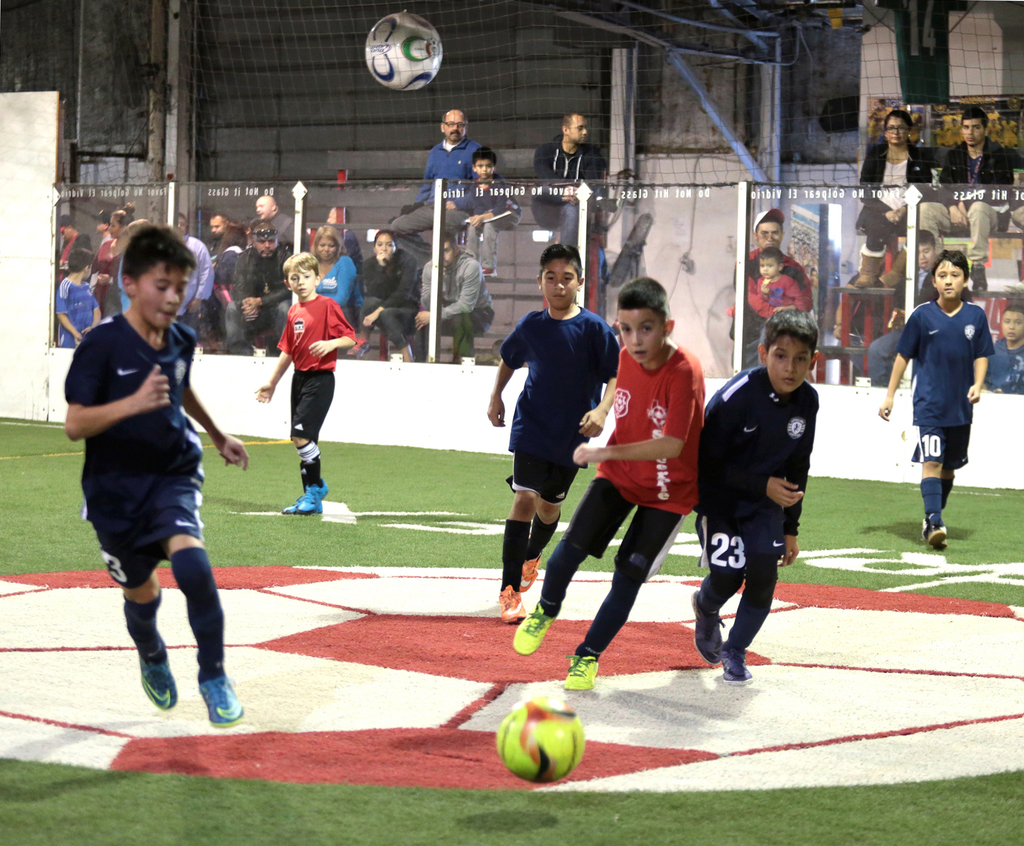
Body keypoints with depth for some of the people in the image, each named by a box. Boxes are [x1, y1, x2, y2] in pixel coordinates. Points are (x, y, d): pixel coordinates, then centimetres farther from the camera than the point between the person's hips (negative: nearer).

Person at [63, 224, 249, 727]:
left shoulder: (182, 341, -1)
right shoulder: (102, 345, -18)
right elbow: (74, 425, -23)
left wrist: (218, 435, 35)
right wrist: (134, 403, -37)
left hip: (174, 474, 2)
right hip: (116, 486, -2)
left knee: (191, 561, -24)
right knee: (142, 592, 12)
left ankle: (213, 676, -7)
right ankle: (152, 661, 47)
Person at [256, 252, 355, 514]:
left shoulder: (327, 306, -8)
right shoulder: (294, 312, 13)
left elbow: (350, 337, -11)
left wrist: (331, 344, -30)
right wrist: (271, 383, 23)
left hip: (320, 378, -8)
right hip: (299, 378, 8)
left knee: (302, 435, -16)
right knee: (302, 440, 10)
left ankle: (314, 490, -4)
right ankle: (312, 494, 20)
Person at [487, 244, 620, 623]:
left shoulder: (594, 329, -10)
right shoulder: (530, 326, -3)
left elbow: (615, 376, -9)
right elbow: (508, 359, 18)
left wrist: (602, 409, -24)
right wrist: (495, 396, 12)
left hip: (572, 435, 0)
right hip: (531, 428, 0)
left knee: (549, 505, 14)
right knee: (524, 497, -14)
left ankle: (531, 556, 48)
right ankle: (510, 590, -13)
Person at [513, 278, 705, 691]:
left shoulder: (684, 372, -28)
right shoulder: (625, 358, -8)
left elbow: (672, 444, -34)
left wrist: (605, 452, -33)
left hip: (668, 490, -4)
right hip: (618, 473, 4)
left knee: (628, 574, -6)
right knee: (572, 546, -10)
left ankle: (588, 656, 12)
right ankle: (546, 610, 20)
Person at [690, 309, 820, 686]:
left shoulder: (807, 402, -6)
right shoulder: (736, 396, -25)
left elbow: (797, 468, 7)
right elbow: (707, 464, -20)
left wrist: (790, 528, 9)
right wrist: (763, 485, -23)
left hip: (766, 505, 4)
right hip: (719, 498, -4)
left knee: (763, 575, -11)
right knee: (727, 576, -13)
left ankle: (735, 651, 11)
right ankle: (706, 608, 26)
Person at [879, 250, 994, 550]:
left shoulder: (976, 316, 2)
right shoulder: (922, 315, -4)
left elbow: (981, 356, 8)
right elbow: (903, 356, 3)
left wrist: (977, 384, -10)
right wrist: (890, 396, 4)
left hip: (960, 406, 3)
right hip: (928, 402, -3)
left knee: (949, 466, 12)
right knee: (931, 461, -16)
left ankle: (932, 520, 28)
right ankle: (934, 523, -22)